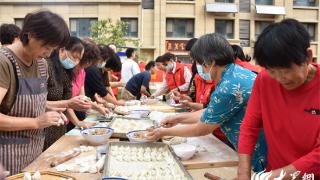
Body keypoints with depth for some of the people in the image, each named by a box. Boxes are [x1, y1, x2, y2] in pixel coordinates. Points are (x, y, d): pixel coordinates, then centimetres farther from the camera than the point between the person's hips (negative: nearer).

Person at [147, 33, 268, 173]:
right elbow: (210, 113, 10)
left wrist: (164, 132, -3)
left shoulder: (228, 88, -27)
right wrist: (178, 118, 10)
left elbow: (202, 129, -14)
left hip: (260, 156, -8)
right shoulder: (236, 71, 2)